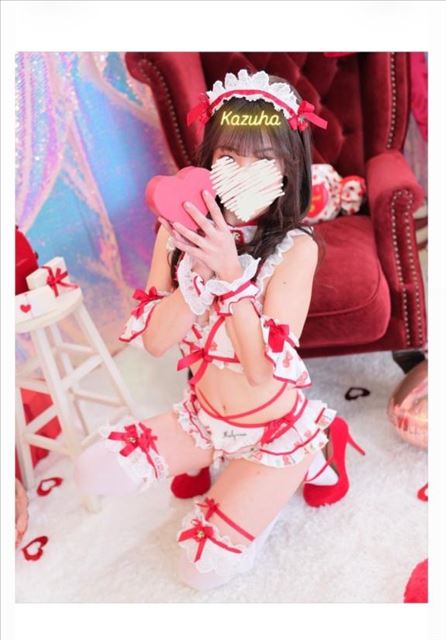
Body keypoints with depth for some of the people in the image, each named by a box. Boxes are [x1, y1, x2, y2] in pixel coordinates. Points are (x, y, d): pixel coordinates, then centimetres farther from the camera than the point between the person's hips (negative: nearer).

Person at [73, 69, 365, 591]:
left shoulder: (296, 247, -20)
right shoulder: (180, 232, -9)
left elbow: (262, 369, -26)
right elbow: (153, 341, -16)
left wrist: (231, 273, -35)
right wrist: (200, 271, -30)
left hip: (275, 430, -4)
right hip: (201, 418, 4)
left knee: (203, 569, -6)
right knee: (94, 472, -13)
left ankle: (293, 469, 16)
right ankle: (212, 462, 13)